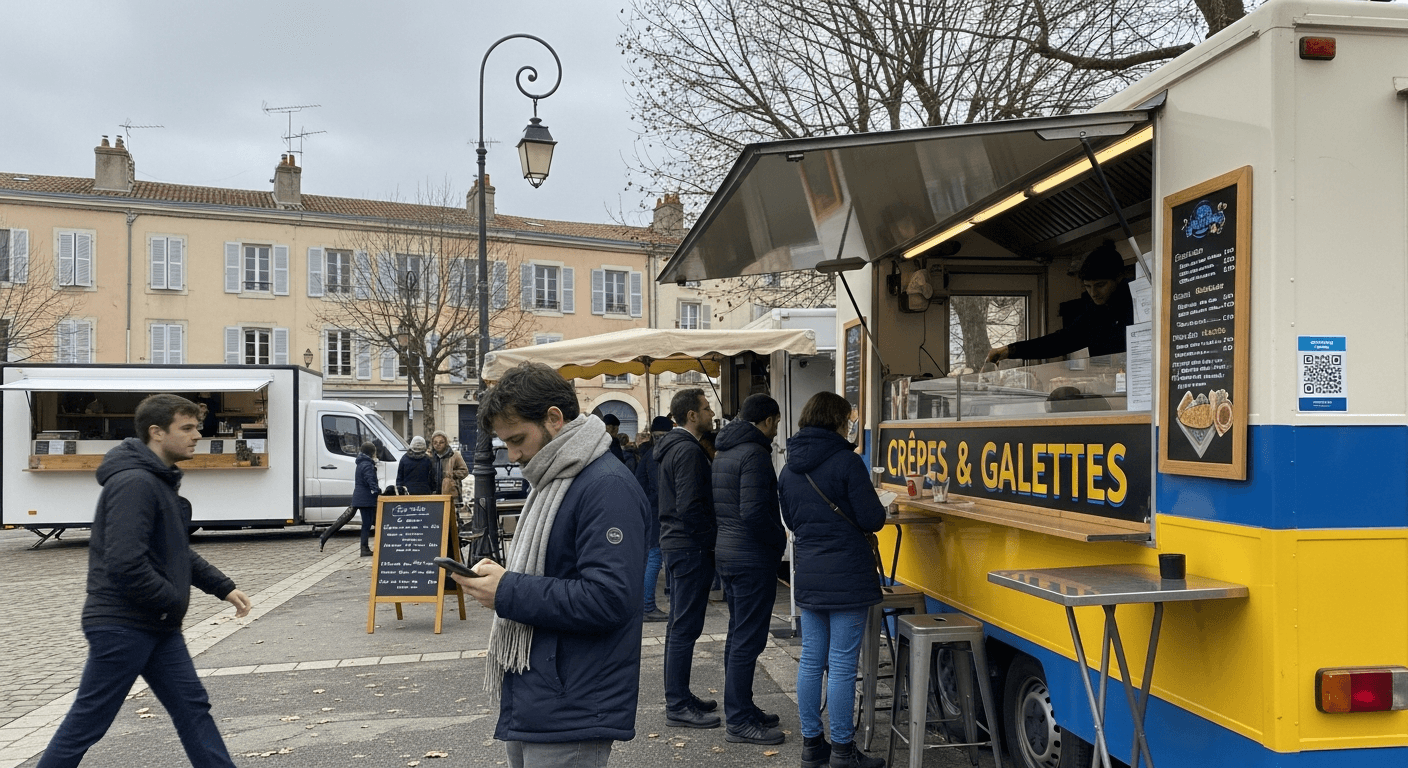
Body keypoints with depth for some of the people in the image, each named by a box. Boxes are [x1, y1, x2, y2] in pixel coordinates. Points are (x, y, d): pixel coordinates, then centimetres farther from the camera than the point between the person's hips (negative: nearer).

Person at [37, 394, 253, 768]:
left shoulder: (160, 481, 13)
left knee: (193, 707, 11)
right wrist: (173, 601, -15)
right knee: (87, 723, 2)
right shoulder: (134, 483, -20)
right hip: (121, 625, -10)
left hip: (158, 626, 10)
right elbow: (125, 564, -28)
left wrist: (223, 587, 12)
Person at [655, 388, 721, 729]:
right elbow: (690, 507, -23)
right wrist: (712, 540, -13)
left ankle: (678, 696, 25)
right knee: (686, 627, -6)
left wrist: (708, 538, 18)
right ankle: (677, 706, 0)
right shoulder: (688, 450, -17)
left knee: (680, 624, 16)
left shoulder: (675, 446, 15)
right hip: (690, 547, -11)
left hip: (675, 544, 11)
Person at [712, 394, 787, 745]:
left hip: (727, 553, 10)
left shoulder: (724, 453, 13)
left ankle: (740, 708, 27)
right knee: (747, 640, -4)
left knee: (739, 636, 17)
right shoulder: (754, 454, -17)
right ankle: (739, 721, 2)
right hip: (753, 558, -10)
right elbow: (754, 512, -25)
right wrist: (780, 539, -9)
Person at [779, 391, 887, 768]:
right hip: (847, 575, -7)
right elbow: (872, 519, -12)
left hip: (809, 577, 7)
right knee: (842, 664, 0)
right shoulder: (846, 462, -13)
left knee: (811, 660, 12)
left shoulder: (789, 469, 9)